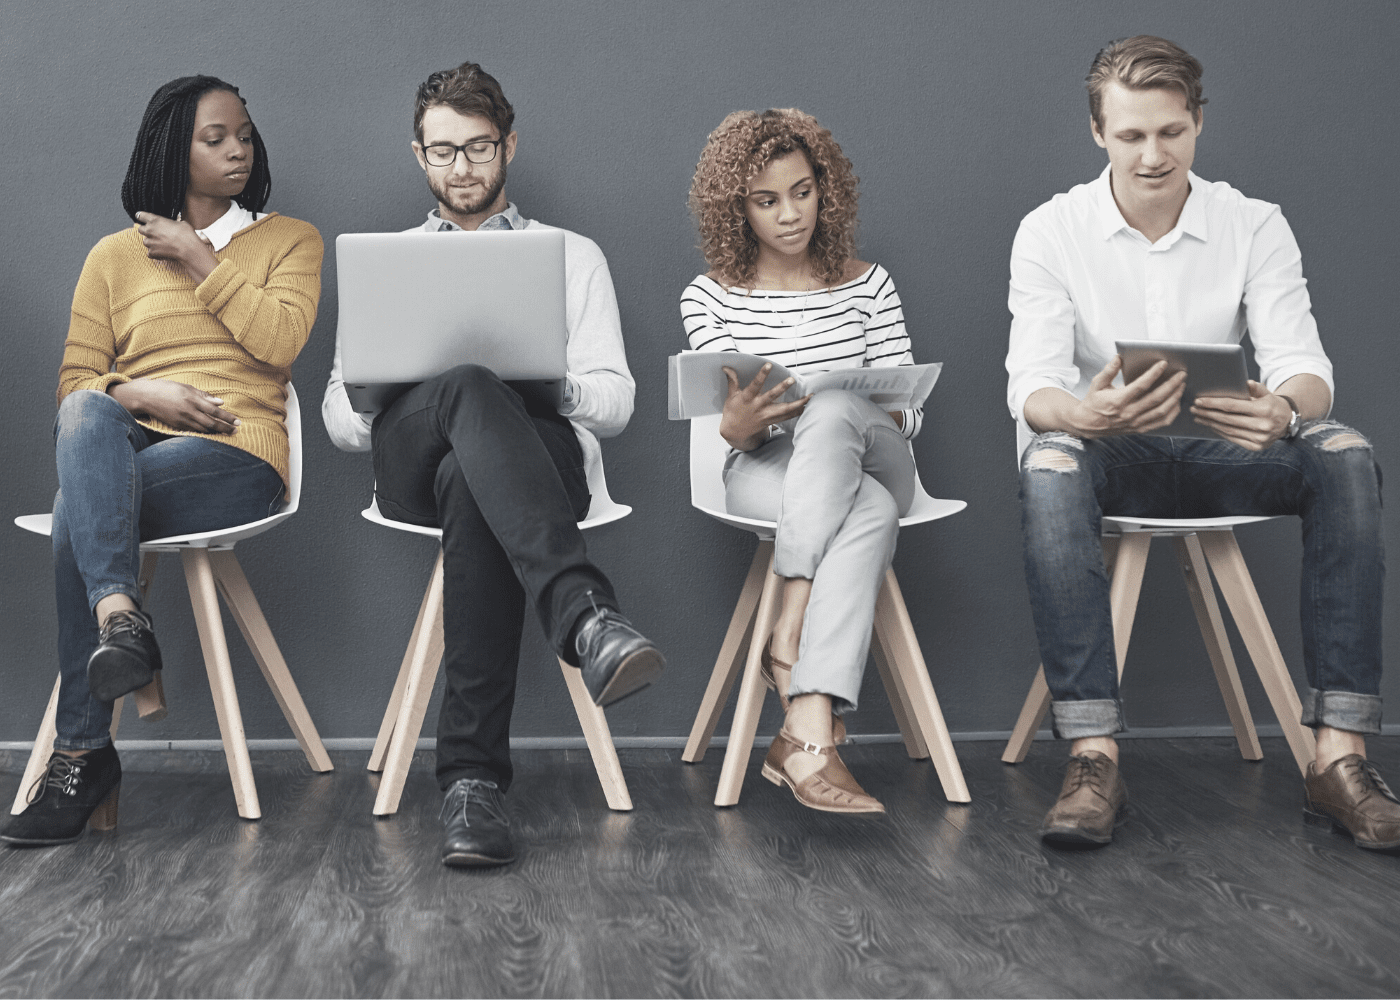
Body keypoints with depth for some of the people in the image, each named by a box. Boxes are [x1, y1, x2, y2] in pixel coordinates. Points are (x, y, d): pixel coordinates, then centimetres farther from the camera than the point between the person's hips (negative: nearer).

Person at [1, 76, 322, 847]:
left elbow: (281, 341, -4)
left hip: (234, 450, -2)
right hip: (123, 448, 2)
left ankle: (82, 752, -31)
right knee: (86, 416, -36)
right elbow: (74, 383, 11)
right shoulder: (115, 255, 20)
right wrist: (141, 393, -10)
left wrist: (199, 261, 1)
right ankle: (119, 617, -51)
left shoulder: (290, 240, 17)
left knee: (78, 512, -31)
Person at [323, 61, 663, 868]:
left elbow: (615, 401, 13)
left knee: (471, 485, -41)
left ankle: (474, 774, -46)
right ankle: (587, 618, -59)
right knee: (472, 390, -39)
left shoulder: (572, 255, 25)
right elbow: (340, 414, 19)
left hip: (543, 451, 0)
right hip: (410, 459, 1)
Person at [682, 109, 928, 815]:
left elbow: (908, 410, 7)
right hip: (765, 473, -1)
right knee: (870, 513, -36)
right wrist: (735, 427, -24)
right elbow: (737, 433, 2)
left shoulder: (867, 285, 11)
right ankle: (816, 737, -44)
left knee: (832, 411, -37)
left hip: (872, 461, 2)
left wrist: (880, 417, -18)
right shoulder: (709, 298, 7)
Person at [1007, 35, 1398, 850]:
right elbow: (1031, 386, -16)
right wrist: (1084, 413, -41)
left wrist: (1285, 408, -39)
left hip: (1221, 455, 2)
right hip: (1110, 454, -1)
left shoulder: (1255, 228, 0)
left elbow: (1305, 363, -12)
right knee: (1048, 464, -37)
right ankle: (1094, 759, -40)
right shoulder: (1050, 232, -4)